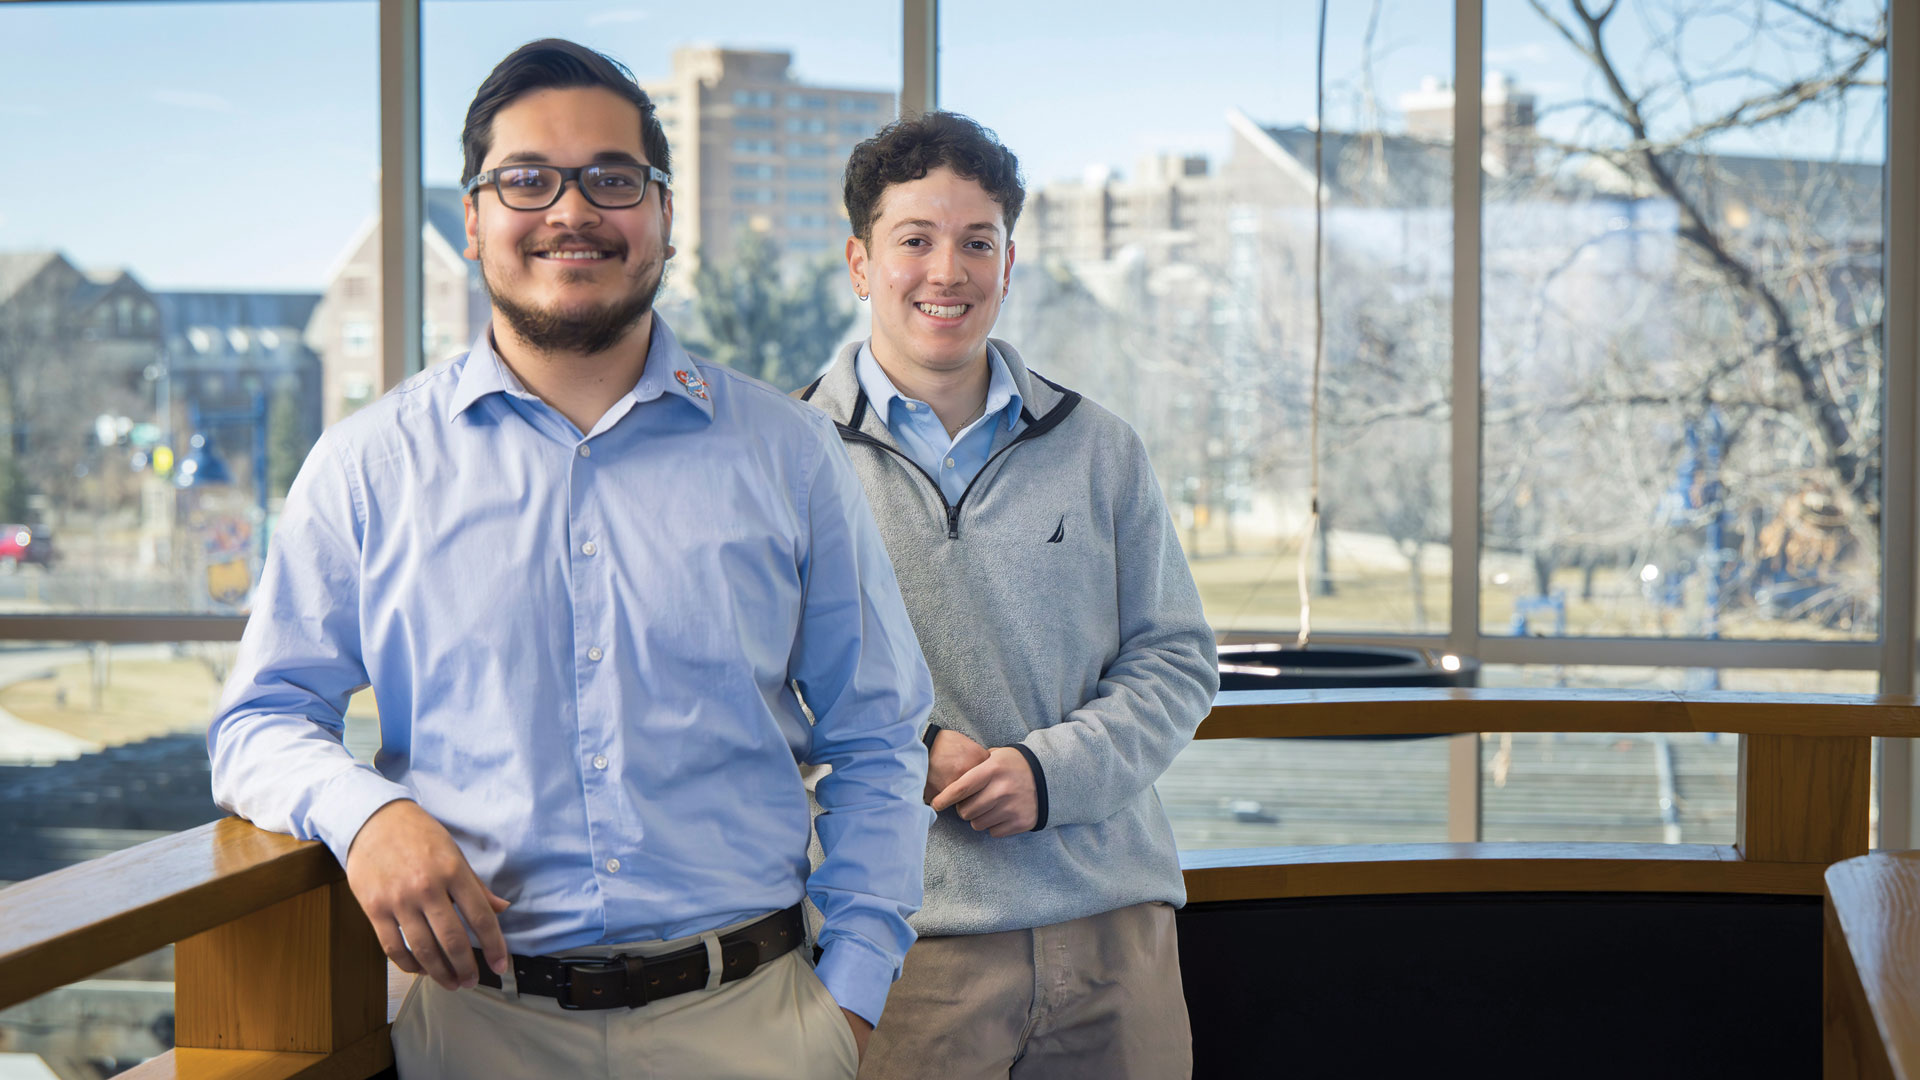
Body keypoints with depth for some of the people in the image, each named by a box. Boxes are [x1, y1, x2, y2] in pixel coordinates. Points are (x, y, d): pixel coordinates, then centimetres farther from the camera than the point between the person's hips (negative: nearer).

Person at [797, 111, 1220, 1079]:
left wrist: (1051, 769, -7)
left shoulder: (1100, 451, 11)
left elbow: (1176, 661, 10)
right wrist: (903, 751, -14)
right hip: (906, 933, -3)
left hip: (1114, 918, 3)